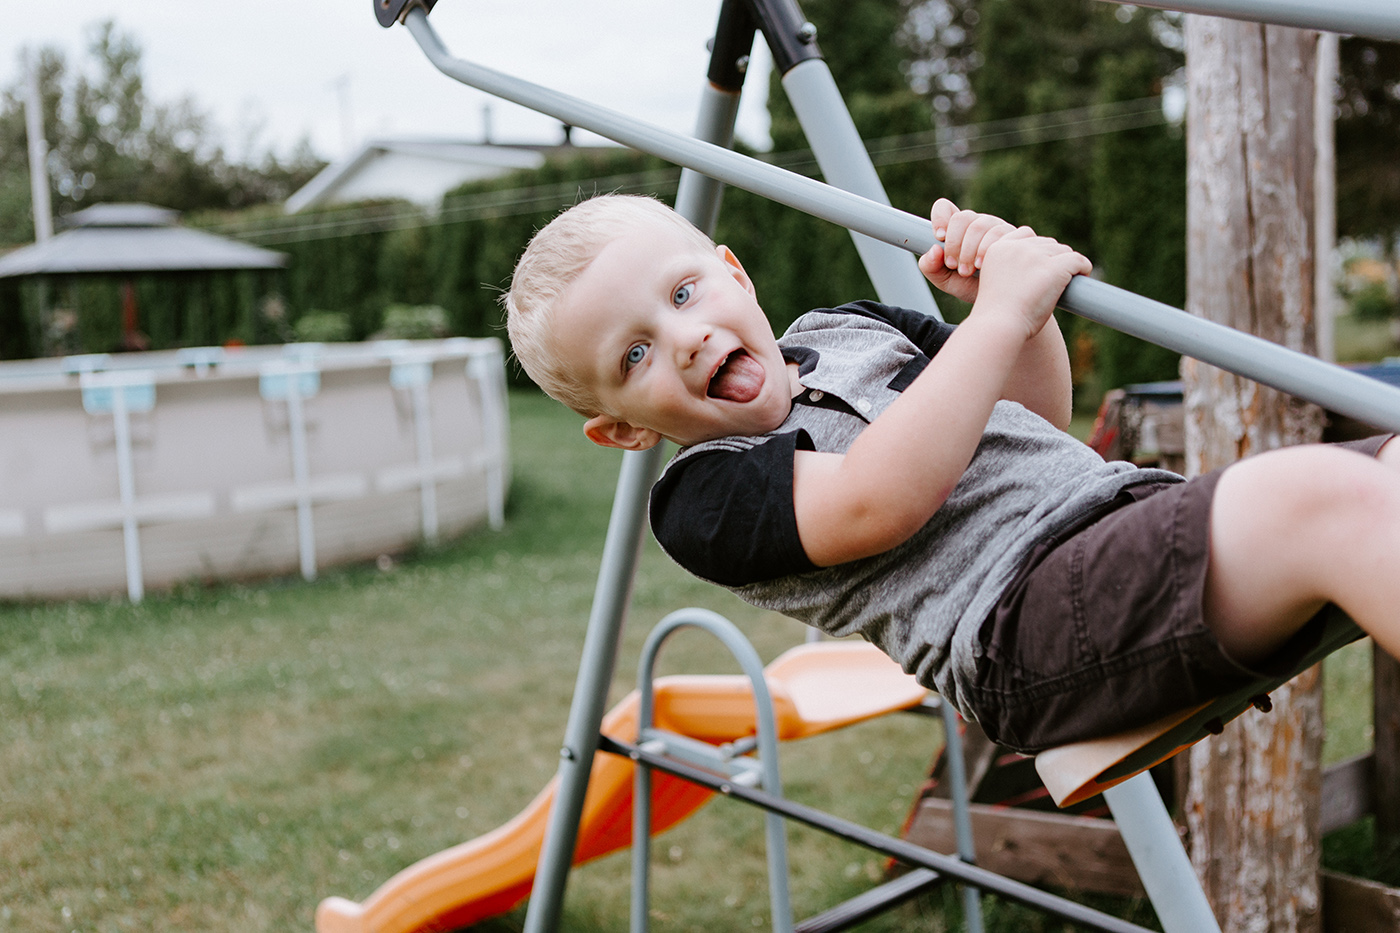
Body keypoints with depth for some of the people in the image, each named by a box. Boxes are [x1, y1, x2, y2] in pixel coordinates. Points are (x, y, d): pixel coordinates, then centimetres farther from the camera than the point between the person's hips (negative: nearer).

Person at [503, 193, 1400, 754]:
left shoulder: (846, 328, 23)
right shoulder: (702, 499, 0)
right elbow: (876, 504, -20)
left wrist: (1021, 292, 10)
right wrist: (1000, 315, -16)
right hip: (1026, 616, -8)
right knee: (1327, 499, -31)